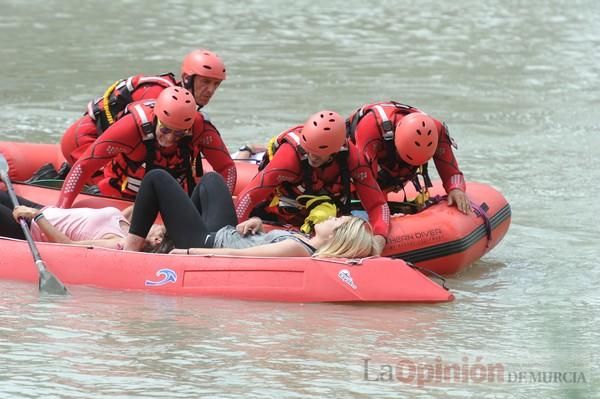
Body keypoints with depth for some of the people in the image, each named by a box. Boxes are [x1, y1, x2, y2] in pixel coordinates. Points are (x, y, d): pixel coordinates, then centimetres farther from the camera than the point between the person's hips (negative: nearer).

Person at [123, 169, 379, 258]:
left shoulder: (296, 249, -35)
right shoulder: (307, 245, -11)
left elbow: (238, 255, -34)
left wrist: (189, 252, -29)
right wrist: (259, 226, -7)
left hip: (206, 243, -8)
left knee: (157, 178, 0)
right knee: (211, 179, 31)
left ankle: (132, 245, 13)